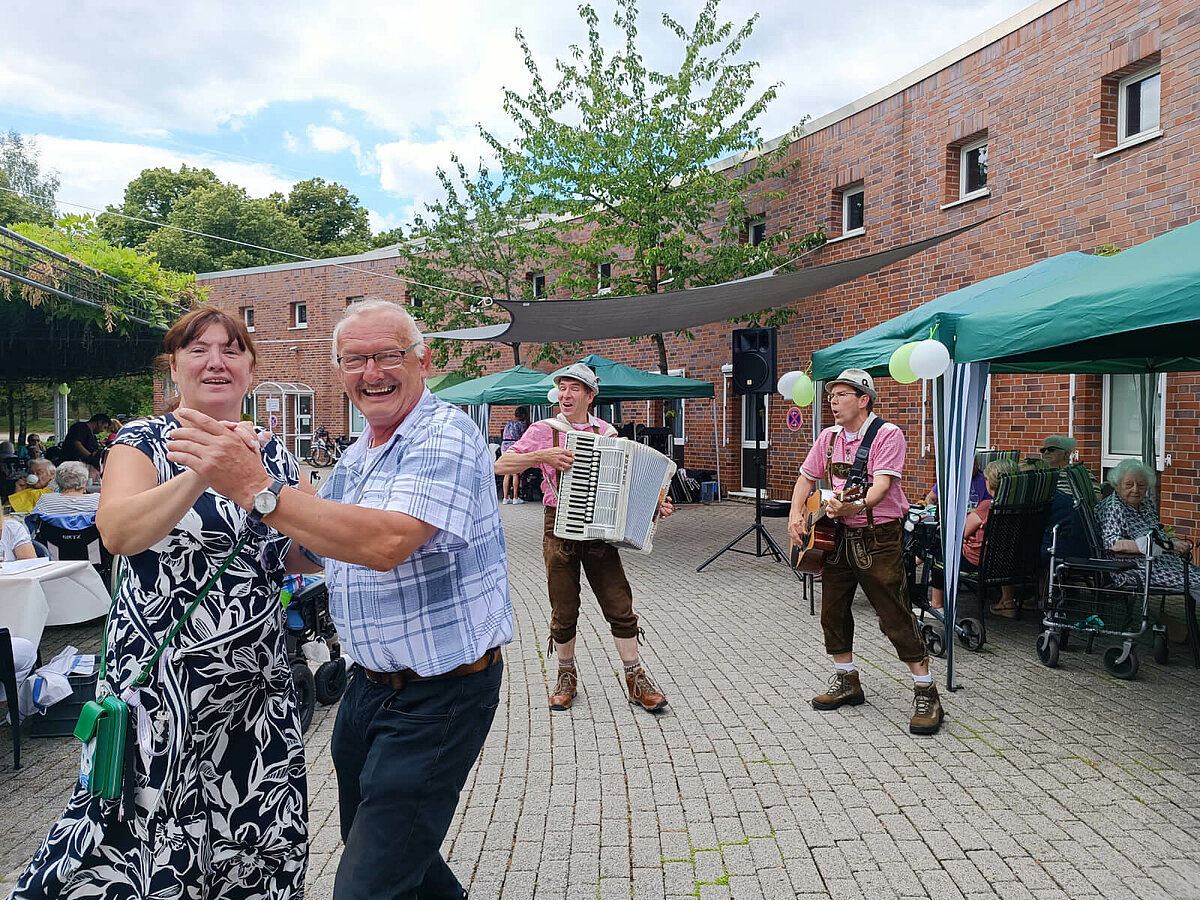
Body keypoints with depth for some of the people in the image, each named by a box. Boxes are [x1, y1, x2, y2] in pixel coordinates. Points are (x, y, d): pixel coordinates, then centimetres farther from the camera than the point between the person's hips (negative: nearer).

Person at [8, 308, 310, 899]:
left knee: (260, 839, 11)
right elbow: (118, 533, -22)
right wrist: (201, 472, -34)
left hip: (257, 681, 4)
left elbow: (303, 557, 13)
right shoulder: (143, 442, -3)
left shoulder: (275, 457, 8)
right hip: (161, 678, -4)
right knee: (149, 832, 4)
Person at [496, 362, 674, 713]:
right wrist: (541, 456, -21)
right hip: (559, 529, -1)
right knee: (564, 611, 7)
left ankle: (636, 679, 15)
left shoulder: (607, 433, 6)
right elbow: (500, 466, -8)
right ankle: (566, 675, 28)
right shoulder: (544, 431, -1)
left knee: (620, 606, 2)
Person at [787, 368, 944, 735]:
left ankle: (926, 694, 7)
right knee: (832, 611, 11)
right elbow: (807, 477, 16)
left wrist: (856, 506, -45)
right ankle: (846, 682, 28)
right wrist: (796, 514, -1)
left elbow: (882, 484, -26)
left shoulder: (887, 434, -12)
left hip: (879, 535, -7)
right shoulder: (829, 437, 9)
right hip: (838, 535, 7)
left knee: (894, 615, -6)